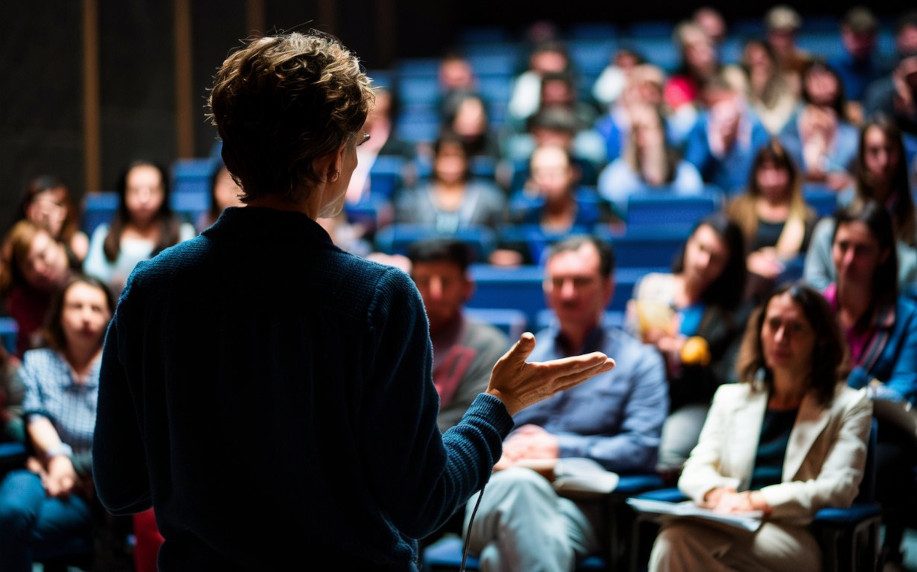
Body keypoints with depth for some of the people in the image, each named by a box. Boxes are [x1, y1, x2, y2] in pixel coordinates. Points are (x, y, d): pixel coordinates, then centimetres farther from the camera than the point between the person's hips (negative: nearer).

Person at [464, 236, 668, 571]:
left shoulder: (639, 362, 16)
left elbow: (642, 448, 2)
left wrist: (561, 449, -4)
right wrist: (504, 450, -4)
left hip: (580, 508, -3)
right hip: (497, 498, 3)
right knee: (520, 482, -39)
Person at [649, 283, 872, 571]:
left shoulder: (849, 405, 13)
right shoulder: (731, 397, 25)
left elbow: (839, 487, -1)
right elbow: (695, 470, 16)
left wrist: (758, 501, -14)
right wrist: (717, 494, -11)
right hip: (730, 527, 4)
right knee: (674, 538, -37)